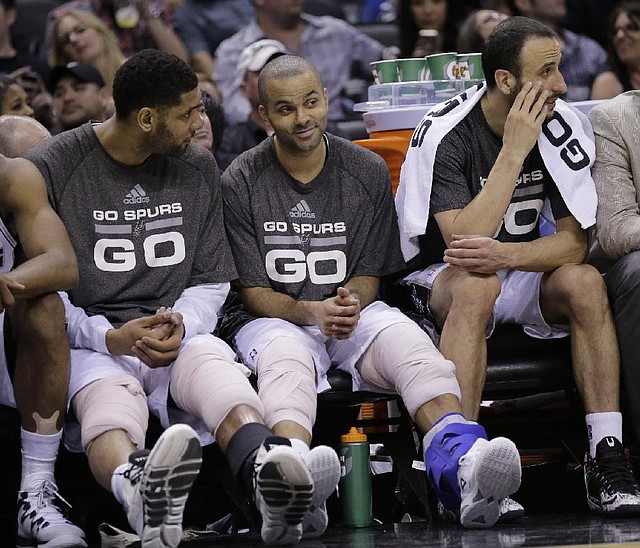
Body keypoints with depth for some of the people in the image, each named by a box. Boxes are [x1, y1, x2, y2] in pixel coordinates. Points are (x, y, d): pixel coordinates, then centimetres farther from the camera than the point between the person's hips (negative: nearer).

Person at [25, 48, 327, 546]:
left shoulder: (198, 168, 16)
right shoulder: (53, 168, 1)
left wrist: (180, 325, -7)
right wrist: (110, 337, -16)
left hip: (180, 333, 3)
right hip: (92, 342, -3)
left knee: (215, 364, -35)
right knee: (110, 394, -40)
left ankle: (265, 473, -70)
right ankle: (137, 486, -76)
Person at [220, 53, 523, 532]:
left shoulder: (368, 172, 8)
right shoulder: (242, 182, 1)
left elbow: (369, 276, 10)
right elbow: (253, 290, -1)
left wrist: (350, 304, -15)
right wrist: (311, 312, -21)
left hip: (354, 313, 2)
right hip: (275, 318, -2)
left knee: (409, 340, -32)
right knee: (287, 360, -39)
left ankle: (460, 466, -61)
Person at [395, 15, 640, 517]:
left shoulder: (563, 125, -9)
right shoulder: (445, 134, -20)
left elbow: (575, 240, -11)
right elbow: (463, 241, -29)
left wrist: (507, 254, -31)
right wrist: (514, 150, -29)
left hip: (525, 274, 4)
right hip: (439, 280, -4)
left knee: (585, 282, -26)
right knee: (475, 287, -37)